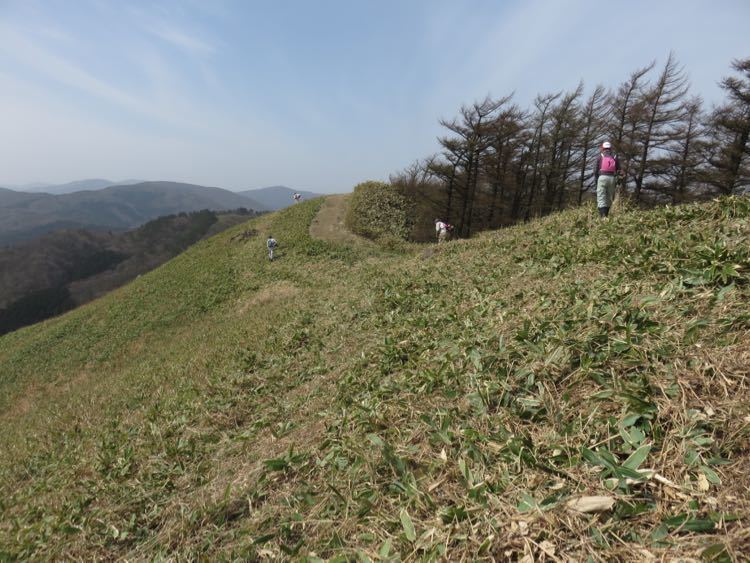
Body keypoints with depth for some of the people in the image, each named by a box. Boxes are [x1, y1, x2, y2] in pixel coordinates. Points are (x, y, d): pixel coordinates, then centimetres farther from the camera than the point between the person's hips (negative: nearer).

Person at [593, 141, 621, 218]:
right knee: (609, 198, 14)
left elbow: (596, 169, 4)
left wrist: (595, 179, 14)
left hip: (602, 177, -3)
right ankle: (606, 215, 16)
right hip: (612, 178, 3)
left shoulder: (600, 156, 8)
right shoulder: (615, 157, 14)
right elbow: (618, 170, 10)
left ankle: (603, 216, -21)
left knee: (601, 198, -6)